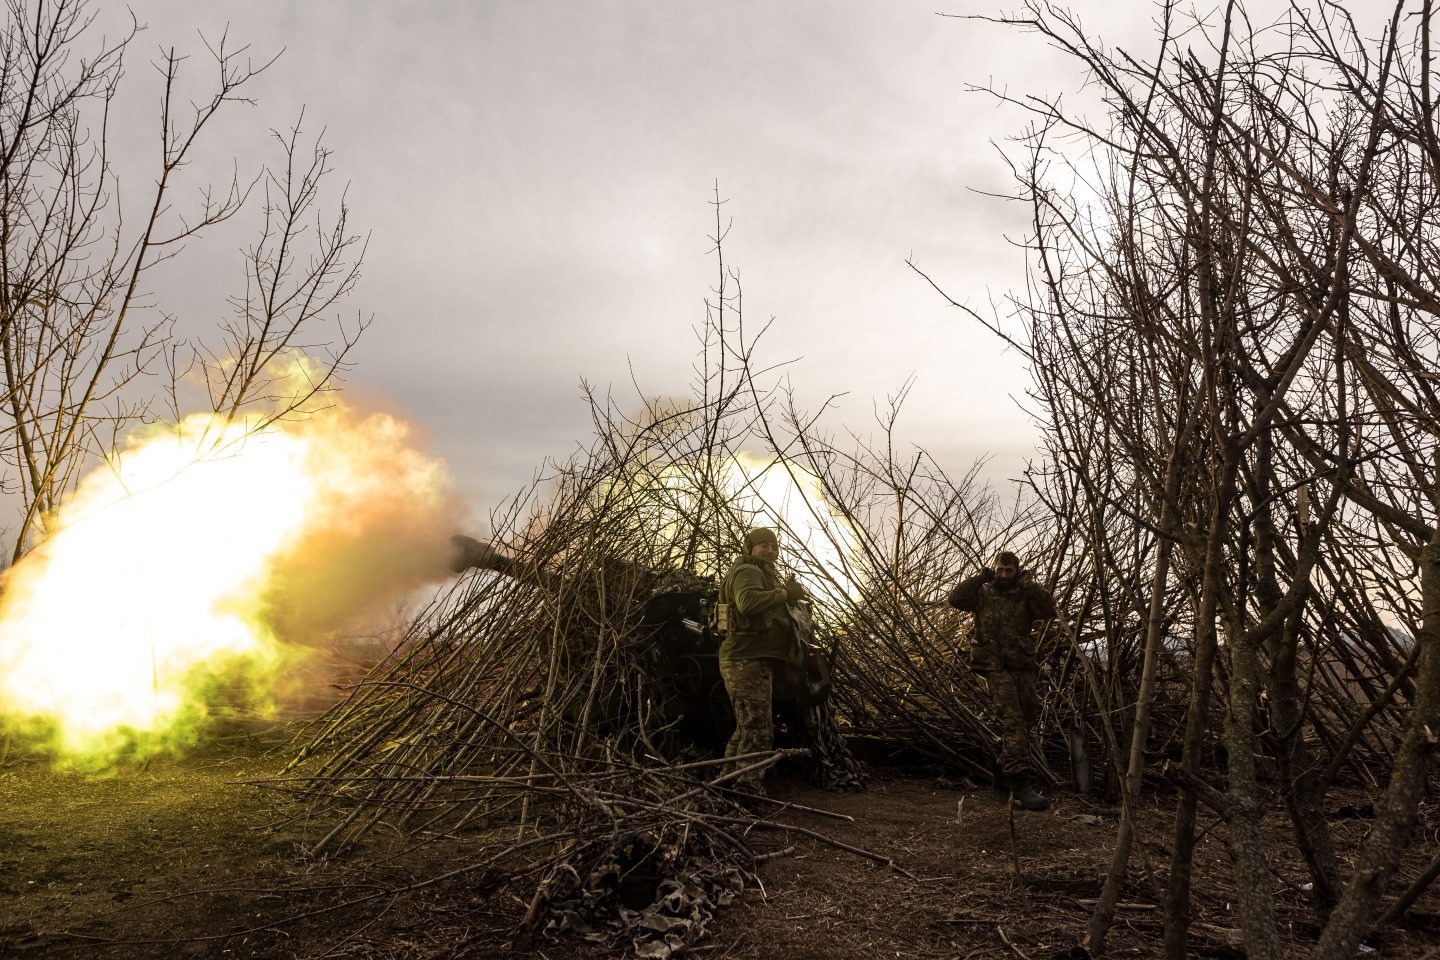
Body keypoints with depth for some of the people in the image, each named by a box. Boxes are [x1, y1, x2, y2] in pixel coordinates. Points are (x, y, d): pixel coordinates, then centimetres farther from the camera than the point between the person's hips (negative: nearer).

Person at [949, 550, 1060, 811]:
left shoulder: (1025, 597, 7)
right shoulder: (983, 594, 5)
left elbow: (1049, 611, -9)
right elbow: (956, 598, -10)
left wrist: (1029, 584, -12)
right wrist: (981, 577, -12)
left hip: (1024, 667, 4)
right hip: (996, 668, -4)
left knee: (1024, 723, 11)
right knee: (1012, 721, -18)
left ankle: (1006, 776, 27)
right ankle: (1021, 783, -27)